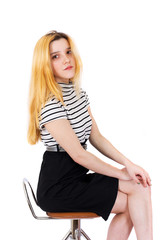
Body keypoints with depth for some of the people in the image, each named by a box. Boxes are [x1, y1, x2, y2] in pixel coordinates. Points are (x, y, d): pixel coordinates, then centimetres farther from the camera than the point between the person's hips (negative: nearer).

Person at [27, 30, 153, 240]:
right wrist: (122, 174, -10)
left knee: (140, 187, -7)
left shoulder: (79, 94, 9)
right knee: (138, 191, -11)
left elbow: (96, 138, 8)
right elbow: (78, 154, -19)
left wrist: (128, 164, -5)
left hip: (78, 176, 8)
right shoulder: (50, 104, -20)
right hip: (58, 188, -8)